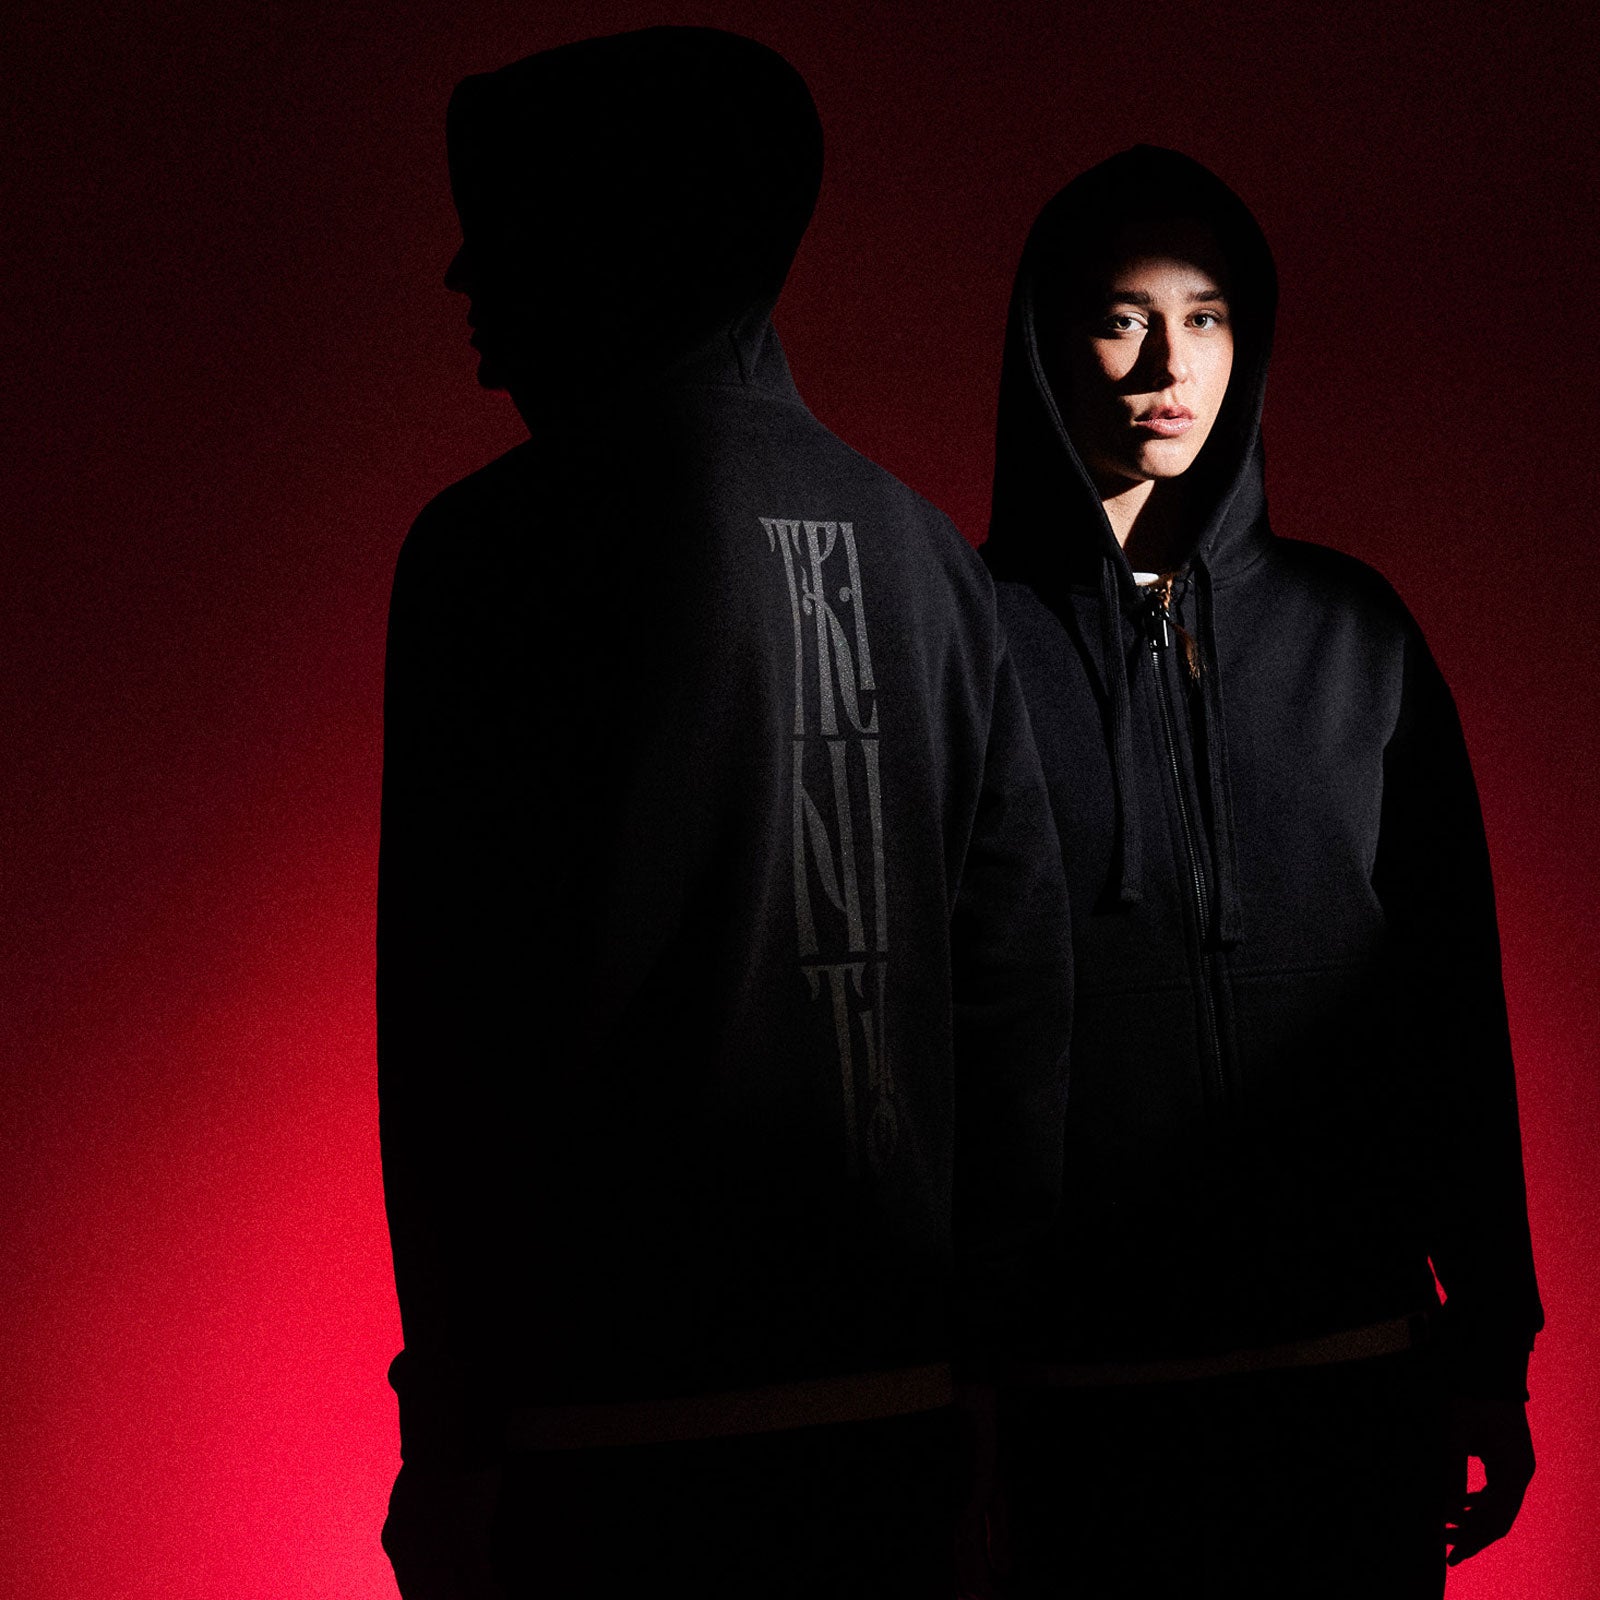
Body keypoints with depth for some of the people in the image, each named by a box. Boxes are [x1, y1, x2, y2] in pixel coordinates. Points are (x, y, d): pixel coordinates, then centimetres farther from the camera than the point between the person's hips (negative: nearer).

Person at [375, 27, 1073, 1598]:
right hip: (895, 1404, 6)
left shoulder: (509, 543, -8)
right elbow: (1019, 986, 10)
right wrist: (972, 1352, 17)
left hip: (629, 1423, -6)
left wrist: (452, 1430, -7)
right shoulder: (919, 546, 9)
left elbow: (465, 1015, -12)